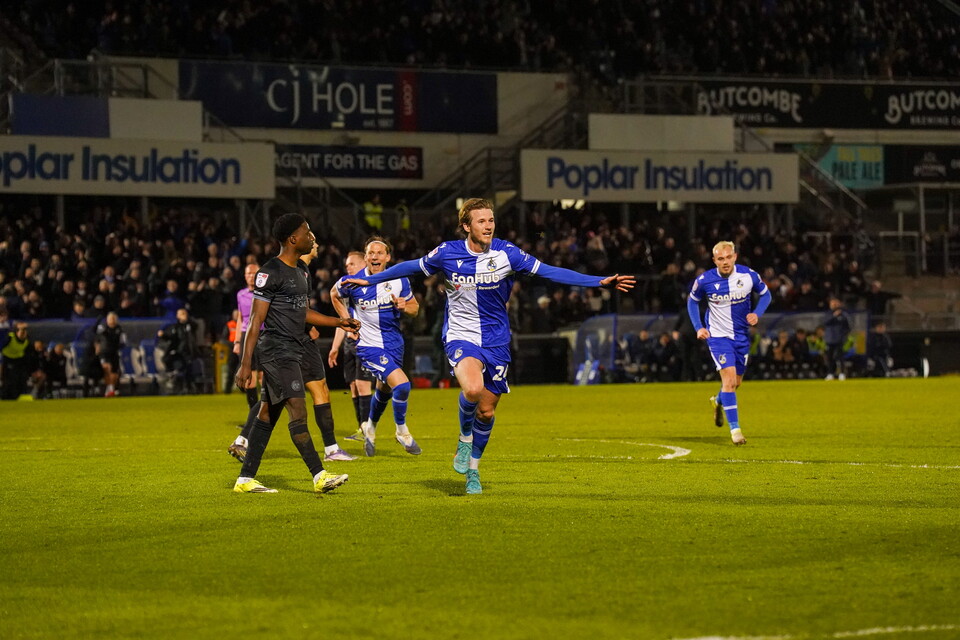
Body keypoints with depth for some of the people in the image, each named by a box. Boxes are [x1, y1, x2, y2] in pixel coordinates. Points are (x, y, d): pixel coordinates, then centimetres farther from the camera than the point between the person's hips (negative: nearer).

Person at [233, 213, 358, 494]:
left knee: (268, 414, 9)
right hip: (277, 351, -10)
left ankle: (245, 479, 12)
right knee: (298, 413, -12)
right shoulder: (270, 273, -13)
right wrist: (245, 364, -16)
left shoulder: (301, 273, 16)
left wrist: (338, 322, 23)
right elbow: (256, 320, -14)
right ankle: (319, 476, -14)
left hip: (292, 352, 10)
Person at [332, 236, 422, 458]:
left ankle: (370, 427, 51)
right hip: (369, 345, -5)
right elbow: (334, 294, 9)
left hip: (394, 343, 5)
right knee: (402, 385, -20)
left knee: (385, 390, 22)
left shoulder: (399, 281, -7)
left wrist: (404, 306, -16)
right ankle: (402, 431, 4)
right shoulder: (352, 282, -14)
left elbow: (414, 307, 6)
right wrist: (347, 320, 0)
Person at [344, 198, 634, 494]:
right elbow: (410, 267, 9)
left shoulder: (506, 253, -7)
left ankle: (472, 469, 30)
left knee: (487, 411, 6)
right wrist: (370, 280, 17)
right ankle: (465, 440, 0)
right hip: (461, 337, -2)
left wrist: (600, 281, -12)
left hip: (496, 341, 2)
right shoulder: (447, 253, -8)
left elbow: (549, 271, -6)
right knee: (473, 389, -31)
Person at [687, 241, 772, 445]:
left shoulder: (749, 275, -12)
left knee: (736, 382, 15)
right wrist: (698, 327, -5)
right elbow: (692, 301, 5)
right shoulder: (704, 281, -14)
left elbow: (765, 294, 5)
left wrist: (757, 314, -12)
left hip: (741, 336, 3)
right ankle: (734, 428, -16)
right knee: (729, 378, -19)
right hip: (718, 335, -3)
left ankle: (719, 401, 51)